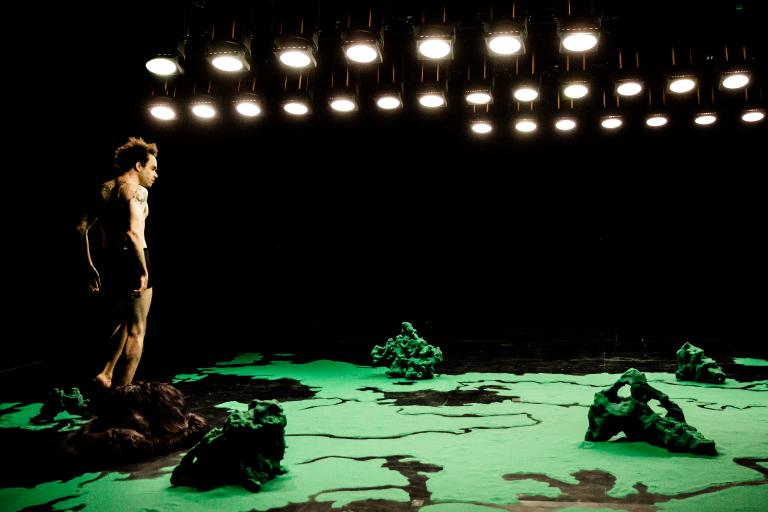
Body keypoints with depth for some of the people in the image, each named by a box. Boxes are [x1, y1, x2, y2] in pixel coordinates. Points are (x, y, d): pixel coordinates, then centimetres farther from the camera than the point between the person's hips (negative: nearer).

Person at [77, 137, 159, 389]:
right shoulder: (136, 190, -10)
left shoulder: (104, 189, 13)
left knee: (125, 322, 26)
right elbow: (133, 232, -25)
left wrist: (90, 266, 15)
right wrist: (144, 271, -21)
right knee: (136, 331, 4)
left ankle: (106, 374, 18)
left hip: (108, 262, 7)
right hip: (131, 261, -7)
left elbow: (82, 227, 12)